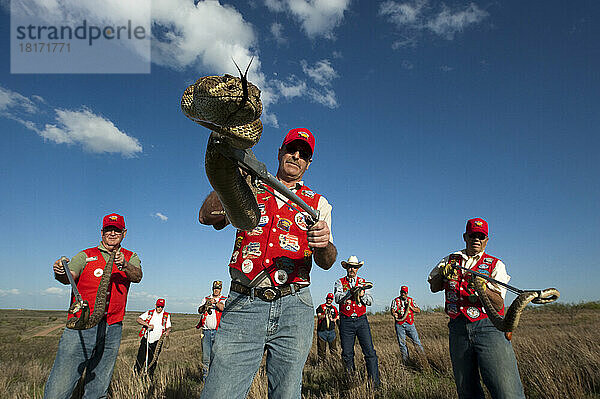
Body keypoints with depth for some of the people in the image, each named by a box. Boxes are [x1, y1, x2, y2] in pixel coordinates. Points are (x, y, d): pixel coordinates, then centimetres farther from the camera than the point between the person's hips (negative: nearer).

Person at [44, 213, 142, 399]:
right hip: (81, 326, -2)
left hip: (112, 330, 2)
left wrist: (124, 265, -29)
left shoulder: (130, 257, 12)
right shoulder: (86, 256, 8)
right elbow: (69, 277, -9)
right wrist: (60, 272, -32)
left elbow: (137, 276, -9)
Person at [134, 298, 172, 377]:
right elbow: (138, 319, -7)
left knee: (153, 360, 5)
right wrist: (148, 325, -20)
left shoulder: (166, 316, 5)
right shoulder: (149, 313, 3)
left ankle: (150, 376, 20)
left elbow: (168, 327, 4)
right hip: (146, 339, 0)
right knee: (141, 358, -2)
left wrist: (167, 331, -19)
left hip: (156, 342, 1)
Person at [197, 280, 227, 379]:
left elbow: (223, 308, -13)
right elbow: (199, 310, 4)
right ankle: (205, 373, 14)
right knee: (206, 354, 3)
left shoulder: (224, 300, 7)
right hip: (206, 331, 2)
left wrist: (215, 302, -30)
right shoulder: (206, 299, 17)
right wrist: (206, 305, -16)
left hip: (218, 331, -2)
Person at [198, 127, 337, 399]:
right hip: (244, 305, 0)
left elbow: (326, 262, 5)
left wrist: (324, 244, -20)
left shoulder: (318, 203, 15)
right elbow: (207, 217, 1)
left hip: (294, 308, 1)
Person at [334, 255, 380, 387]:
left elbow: (370, 302, 6)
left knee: (370, 352, -6)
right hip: (346, 322, -1)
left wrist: (362, 294, -13)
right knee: (347, 354, 4)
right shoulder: (339, 282, 6)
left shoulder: (363, 282, 12)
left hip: (361, 320, 1)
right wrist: (350, 292, -24)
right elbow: (338, 298, -11)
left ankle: (375, 382, 0)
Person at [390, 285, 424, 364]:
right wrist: (394, 313, -32)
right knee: (402, 343, 4)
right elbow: (392, 309, -9)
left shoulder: (411, 300, 11)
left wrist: (410, 306, -8)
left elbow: (418, 311, 6)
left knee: (416, 341, -3)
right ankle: (405, 359, 16)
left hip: (410, 323, 1)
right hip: (399, 324, -1)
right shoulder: (395, 300, 5)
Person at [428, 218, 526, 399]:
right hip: (458, 330, 3)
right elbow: (433, 287, 16)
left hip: (488, 328, -2)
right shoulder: (450, 260, 16)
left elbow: (499, 305, -3)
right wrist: (442, 274, -4)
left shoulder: (495, 265, 8)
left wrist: (483, 288, -24)